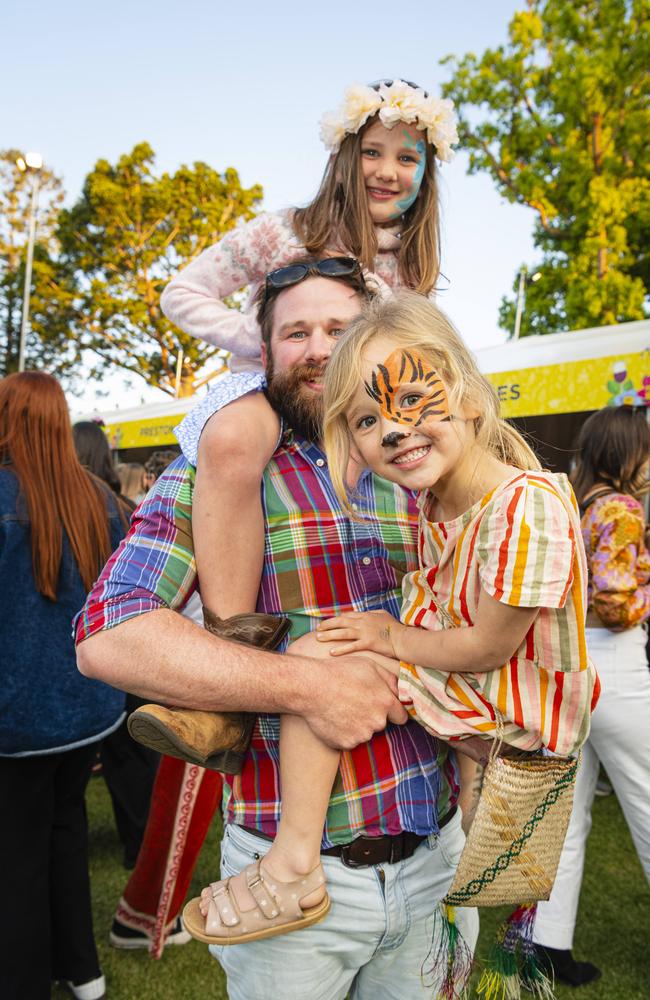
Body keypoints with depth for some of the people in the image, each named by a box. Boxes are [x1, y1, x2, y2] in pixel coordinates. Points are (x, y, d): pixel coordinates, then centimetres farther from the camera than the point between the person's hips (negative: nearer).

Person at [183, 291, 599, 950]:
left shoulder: (528, 504, -27)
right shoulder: (429, 499, -1)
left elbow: (485, 649, -23)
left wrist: (390, 636, -11)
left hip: (518, 717, -8)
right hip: (477, 700, 9)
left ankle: (292, 868, -10)